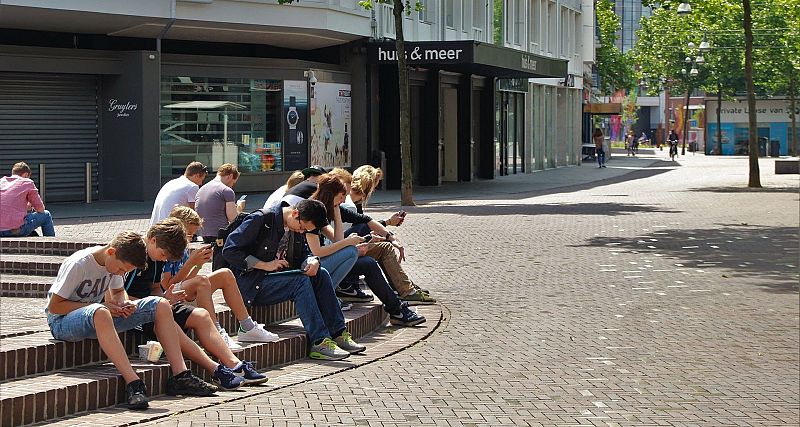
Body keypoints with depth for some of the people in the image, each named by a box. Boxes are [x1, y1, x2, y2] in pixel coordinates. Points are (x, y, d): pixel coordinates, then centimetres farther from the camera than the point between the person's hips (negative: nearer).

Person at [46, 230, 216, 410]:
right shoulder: (77, 265, -22)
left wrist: (124, 304, -8)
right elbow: (54, 307, -20)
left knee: (161, 305, -7)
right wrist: (99, 306, -24)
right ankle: (133, 383, -47)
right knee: (100, 313, -44)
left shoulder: (115, 262, -1)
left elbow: (119, 292, 18)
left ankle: (180, 376, -13)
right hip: (62, 321, -7)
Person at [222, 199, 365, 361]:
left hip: (277, 278, 8)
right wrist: (264, 265, -22)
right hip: (250, 285, -8)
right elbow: (229, 250, -18)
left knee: (321, 274, -12)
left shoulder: (295, 228, 7)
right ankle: (320, 342, -30)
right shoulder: (261, 219, -15)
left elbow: (302, 253, 16)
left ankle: (338, 334, -12)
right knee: (301, 281, -28)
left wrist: (313, 261, -10)